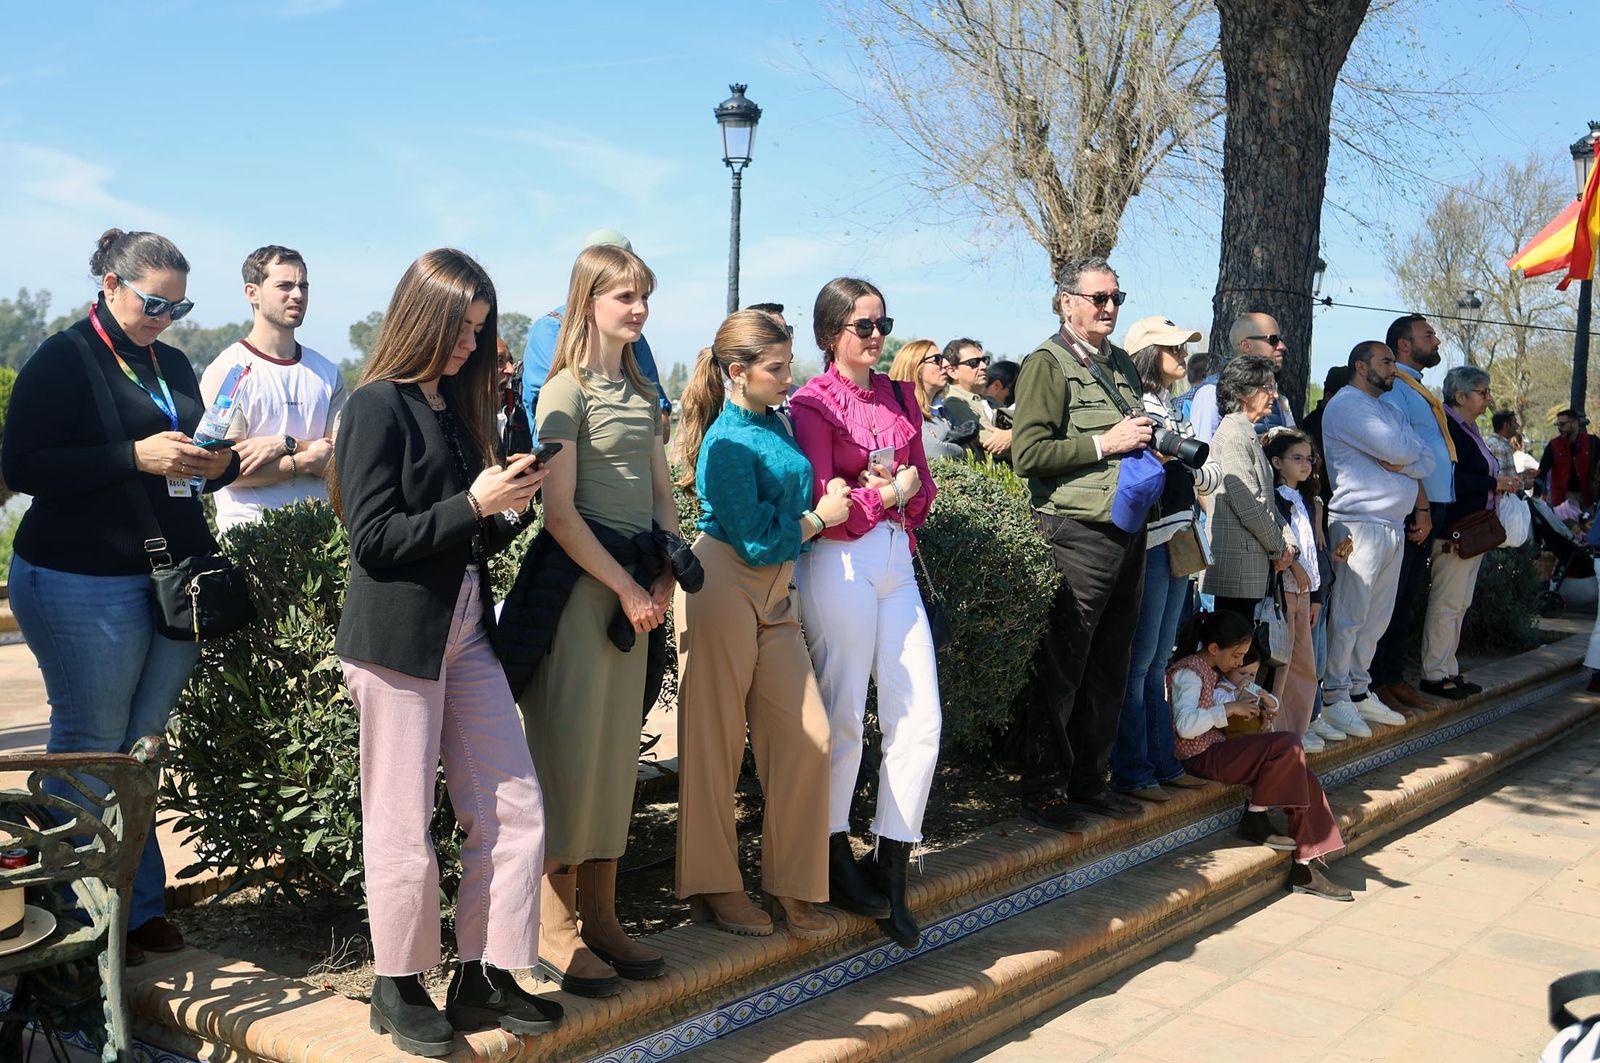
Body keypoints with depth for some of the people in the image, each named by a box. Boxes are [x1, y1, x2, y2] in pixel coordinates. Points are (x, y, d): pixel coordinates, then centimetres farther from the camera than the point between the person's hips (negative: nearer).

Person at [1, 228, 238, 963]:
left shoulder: (173, 365, 15)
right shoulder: (63, 360, -4)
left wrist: (217, 465, 1)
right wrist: (136, 456, -18)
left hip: (173, 582, 6)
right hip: (86, 588, -5)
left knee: (141, 748, 9)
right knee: (92, 748, 2)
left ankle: (140, 906, 17)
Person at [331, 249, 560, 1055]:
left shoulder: (456, 405, 13)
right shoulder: (378, 405, -8)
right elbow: (373, 539, -14)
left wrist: (509, 504, -4)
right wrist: (473, 504, -18)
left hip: (467, 629, 7)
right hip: (399, 635, -7)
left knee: (514, 811, 6)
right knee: (404, 828, 4)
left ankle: (483, 978, 19)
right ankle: (398, 988, 22)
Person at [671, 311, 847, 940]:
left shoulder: (775, 424, 12)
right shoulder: (729, 441, -13)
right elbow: (756, 541, -15)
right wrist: (819, 517, -2)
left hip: (775, 594, 8)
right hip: (725, 588, -8)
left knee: (806, 735, 2)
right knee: (716, 742, 3)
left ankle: (790, 882, 14)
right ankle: (712, 887, 15)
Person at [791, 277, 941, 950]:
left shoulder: (898, 395, 13)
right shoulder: (814, 401, -5)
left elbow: (923, 482, 15)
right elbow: (821, 505, -11)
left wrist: (904, 496, -5)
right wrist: (887, 495, -3)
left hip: (896, 559, 6)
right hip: (841, 562, -6)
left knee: (920, 719, 1)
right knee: (844, 718, 2)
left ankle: (890, 872, 13)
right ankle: (836, 861, 20)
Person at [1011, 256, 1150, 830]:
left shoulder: (1121, 363, 17)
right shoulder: (1047, 364, -6)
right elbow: (1028, 454, -16)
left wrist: (1147, 444, 9)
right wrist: (1104, 444, -15)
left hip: (1127, 532, 8)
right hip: (1077, 534, -8)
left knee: (1108, 668, 12)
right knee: (1059, 669, -2)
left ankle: (1088, 780, 23)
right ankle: (1042, 788, 9)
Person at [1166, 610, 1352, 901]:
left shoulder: (1214, 670, 18)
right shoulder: (1187, 672, -12)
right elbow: (1186, 725, -27)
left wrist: (1258, 702, 12)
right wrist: (1230, 709, -20)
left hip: (1221, 749, 10)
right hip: (1203, 756, -10)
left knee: (1304, 779, -5)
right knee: (1287, 745, -24)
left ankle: (1304, 869, -4)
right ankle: (1254, 819, -11)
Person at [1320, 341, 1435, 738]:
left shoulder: (1391, 411, 22)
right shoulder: (1347, 405, -8)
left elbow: (1425, 462, 15)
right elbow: (1398, 451, -18)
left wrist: (1422, 507, -1)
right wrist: (1409, 449, 5)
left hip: (1395, 526, 9)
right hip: (1361, 524, -9)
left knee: (1376, 618, 11)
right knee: (1348, 616, -7)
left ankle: (1358, 690, 19)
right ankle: (1334, 695, -1)